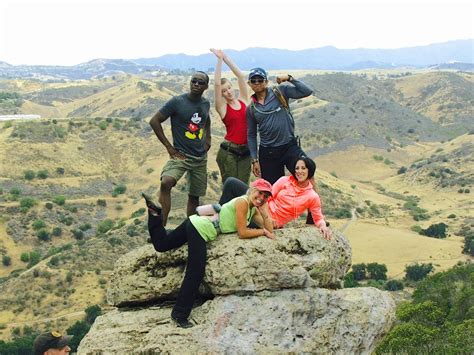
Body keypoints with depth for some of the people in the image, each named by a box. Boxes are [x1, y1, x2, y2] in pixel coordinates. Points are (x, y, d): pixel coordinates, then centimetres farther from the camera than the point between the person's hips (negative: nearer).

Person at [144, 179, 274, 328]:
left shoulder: (253, 209, 12)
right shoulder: (242, 202, -15)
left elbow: (270, 230, 7)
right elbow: (242, 233, -17)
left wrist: (264, 211, -4)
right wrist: (262, 232, -8)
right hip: (199, 229, -9)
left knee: (161, 245, 19)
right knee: (196, 274, -13)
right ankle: (179, 314, -9)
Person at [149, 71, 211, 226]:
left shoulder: (205, 104, 7)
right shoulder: (177, 102, -10)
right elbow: (154, 121, -8)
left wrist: (207, 141, 14)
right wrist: (169, 146, -10)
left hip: (201, 157, 6)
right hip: (181, 155, -6)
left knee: (194, 196, 11)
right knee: (166, 183, -30)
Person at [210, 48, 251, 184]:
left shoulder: (244, 100, 8)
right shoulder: (223, 107, -1)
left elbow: (241, 76, 3)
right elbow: (217, 84, -11)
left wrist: (226, 58, 0)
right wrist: (220, 60, -11)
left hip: (246, 151, 3)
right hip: (228, 151, -3)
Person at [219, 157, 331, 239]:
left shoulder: (313, 197, -7)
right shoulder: (284, 181, 0)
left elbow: (318, 218, -1)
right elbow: (268, 196, 2)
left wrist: (323, 226, -23)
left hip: (271, 222, -4)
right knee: (231, 182, -7)